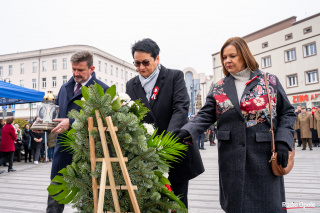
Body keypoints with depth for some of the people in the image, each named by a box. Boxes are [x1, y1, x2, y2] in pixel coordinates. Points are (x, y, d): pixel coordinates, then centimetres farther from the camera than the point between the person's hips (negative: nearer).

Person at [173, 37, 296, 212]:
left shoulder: (270, 81, 4)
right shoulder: (218, 88, 8)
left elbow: (287, 113, 6)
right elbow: (205, 116, 1)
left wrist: (283, 142, -7)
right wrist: (187, 131, -17)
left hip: (264, 156, -1)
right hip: (231, 158, 2)